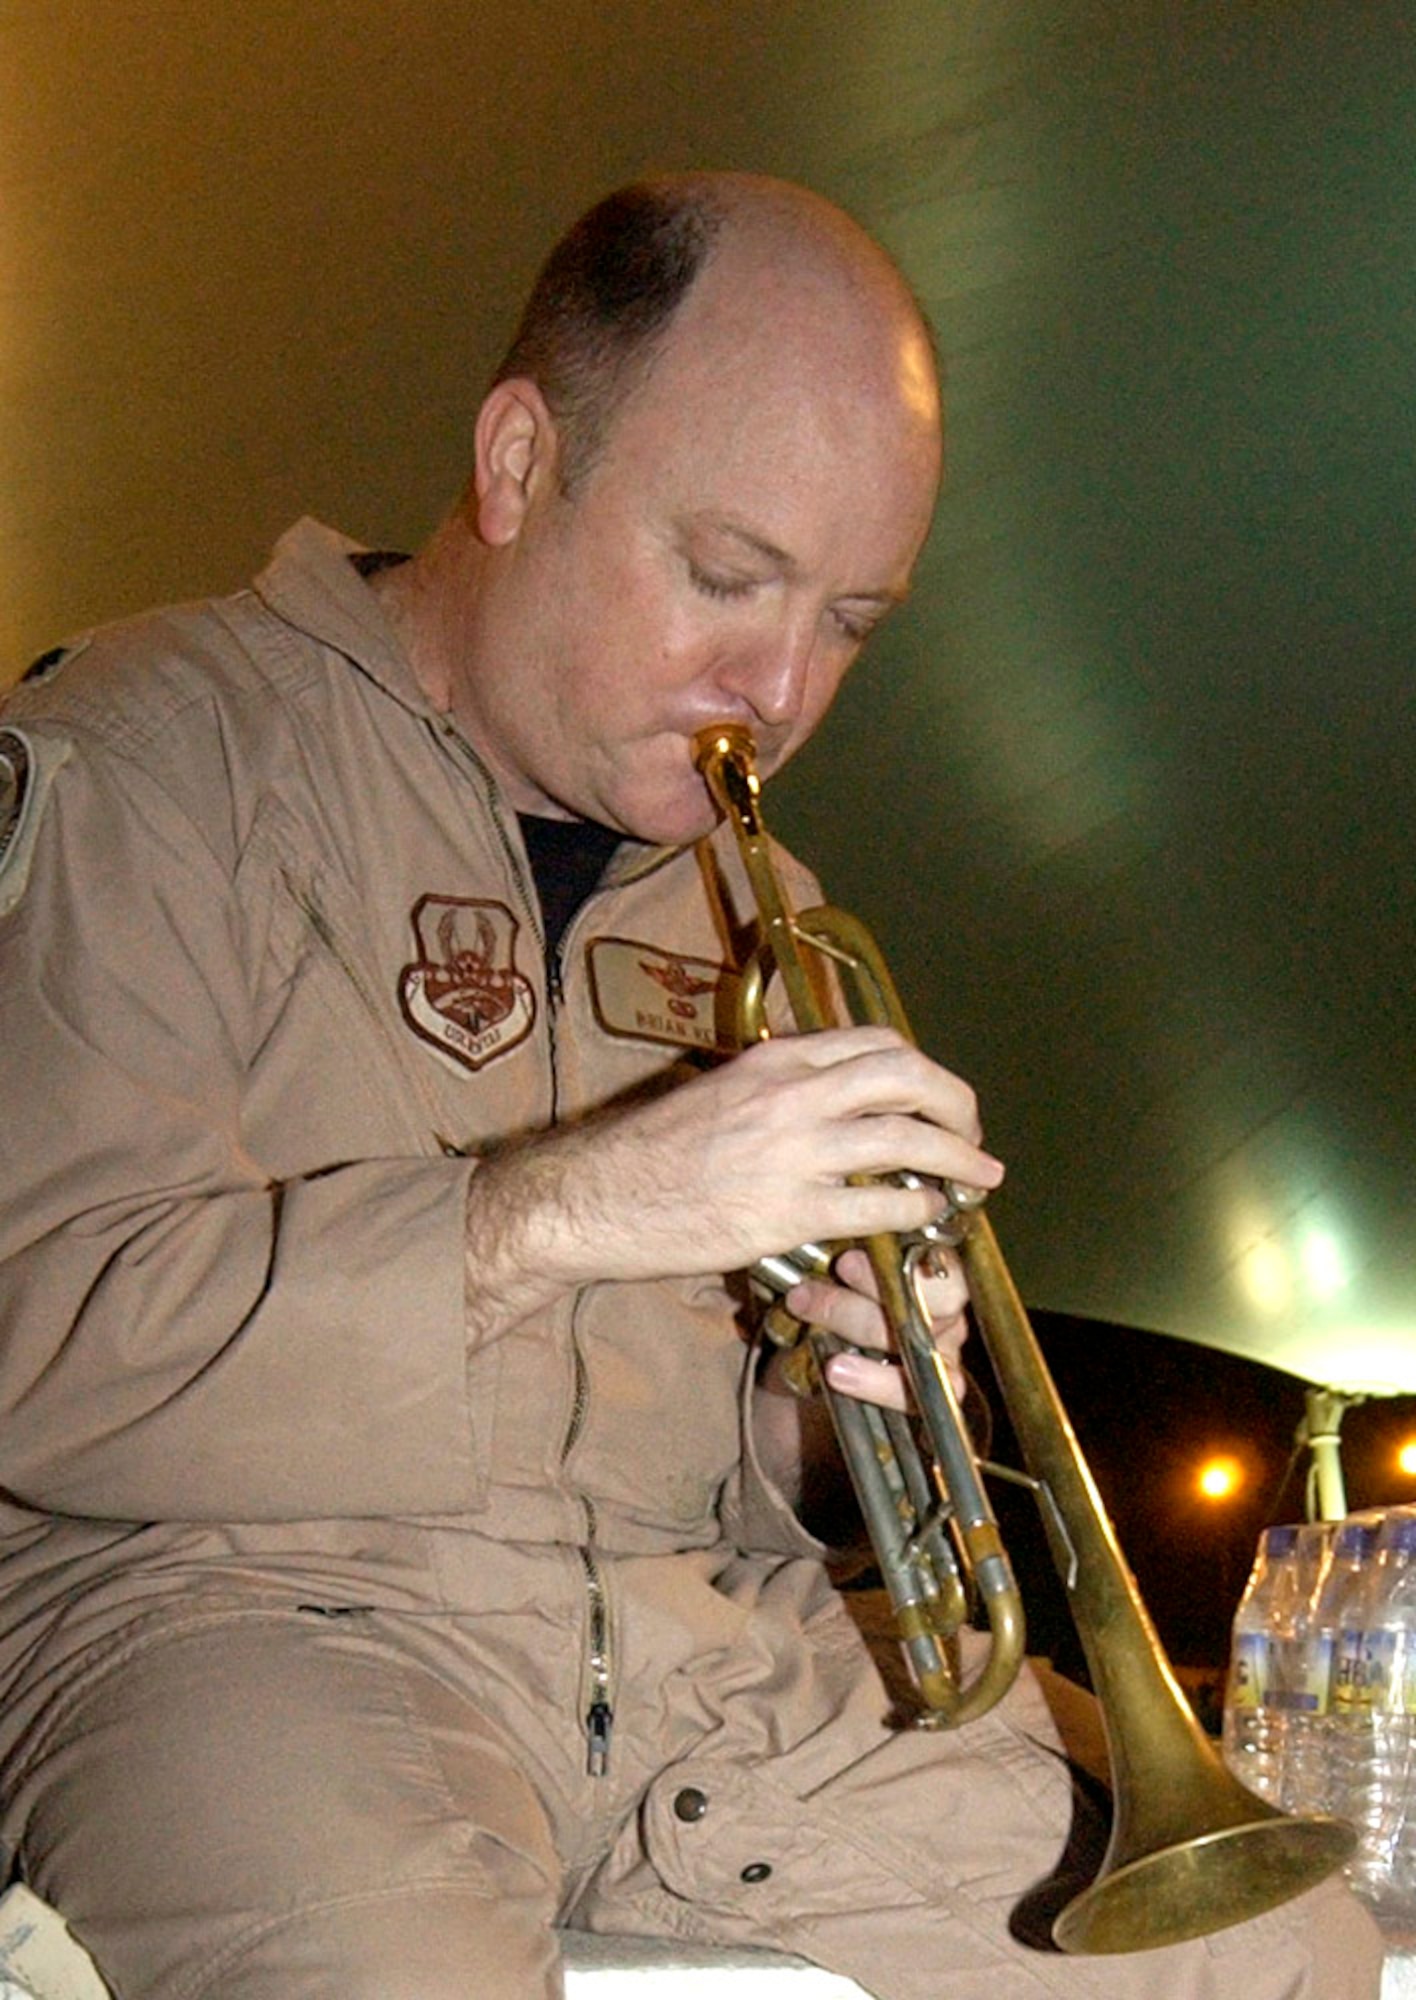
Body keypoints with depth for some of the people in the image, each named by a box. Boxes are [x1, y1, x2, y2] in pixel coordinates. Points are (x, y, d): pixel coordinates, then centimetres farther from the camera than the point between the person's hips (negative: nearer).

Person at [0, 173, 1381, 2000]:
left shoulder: (752, 906, 21)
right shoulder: (146, 759, -2)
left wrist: (815, 1411, 0)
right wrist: (557, 1211, -22)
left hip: (704, 1629, 6)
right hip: (251, 1600, -6)